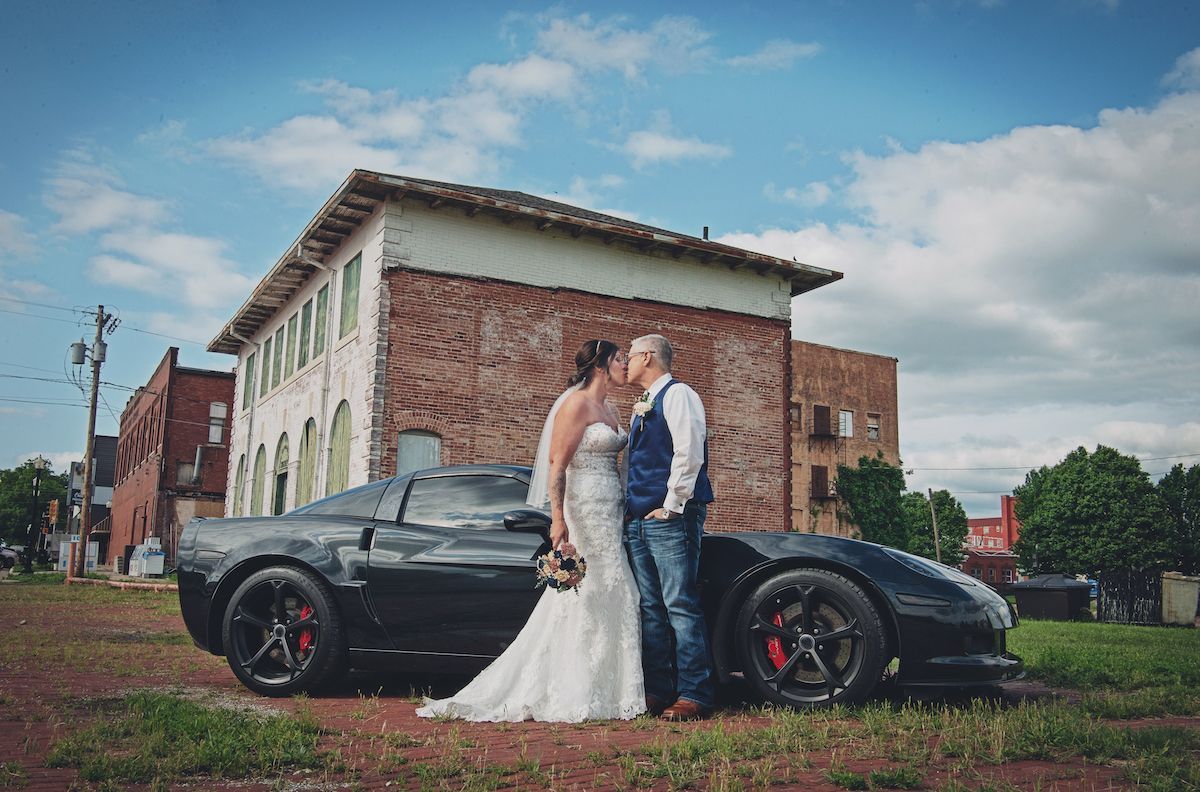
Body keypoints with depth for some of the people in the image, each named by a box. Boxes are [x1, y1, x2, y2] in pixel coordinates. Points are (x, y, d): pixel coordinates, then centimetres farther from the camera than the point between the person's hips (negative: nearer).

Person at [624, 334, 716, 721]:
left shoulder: (678, 394, -4)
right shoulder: (641, 407, 23)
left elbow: (689, 454, -16)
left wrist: (670, 507, -16)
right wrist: (630, 507, 15)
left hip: (669, 519, -9)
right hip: (638, 522, 9)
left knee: (680, 605, -9)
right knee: (650, 609, 8)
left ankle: (694, 694, -5)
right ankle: (658, 690, 13)